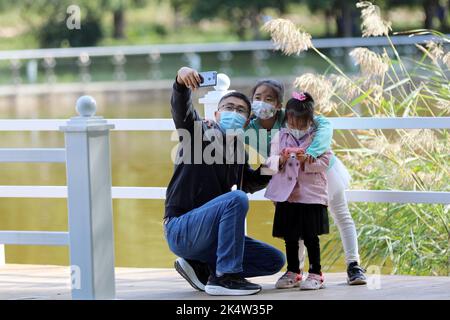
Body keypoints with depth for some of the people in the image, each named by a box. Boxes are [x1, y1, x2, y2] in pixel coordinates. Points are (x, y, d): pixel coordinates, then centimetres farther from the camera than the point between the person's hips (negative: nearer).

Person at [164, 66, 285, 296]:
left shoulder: (238, 151, 15)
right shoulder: (200, 132, -4)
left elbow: (251, 184, 31)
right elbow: (181, 107, -23)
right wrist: (182, 80, -45)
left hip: (211, 233, 8)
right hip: (180, 229, -8)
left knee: (274, 260, 4)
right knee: (236, 199, -32)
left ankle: (201, 268, 6)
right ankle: (225, 277, -29)